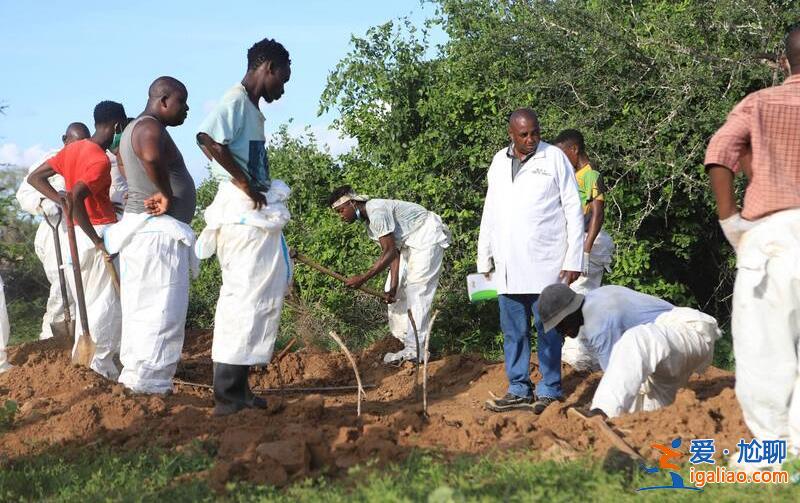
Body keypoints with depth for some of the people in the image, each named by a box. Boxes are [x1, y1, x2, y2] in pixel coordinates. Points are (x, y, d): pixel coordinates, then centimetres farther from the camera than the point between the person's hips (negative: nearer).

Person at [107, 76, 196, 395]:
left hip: (144, 228, 11)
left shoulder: (134, 128, 19)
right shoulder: (150, 128, -14)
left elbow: (122, 156, 40)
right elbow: (152, 157, -38)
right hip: (158, 230, -11)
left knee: (142, 309, 12)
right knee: (160, 310, -10)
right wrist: (167, 195, -23)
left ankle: (136, 377, 16)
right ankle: (149, 383, -11)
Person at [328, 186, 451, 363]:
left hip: (428, 237, -11)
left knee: (417, 291, -16)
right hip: (410, 244, 11)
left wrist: (362, 279, -27)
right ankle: (404, 340, 15)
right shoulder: (368, 223, 8)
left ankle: (414, 350, -18)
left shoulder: (377, 212, -24)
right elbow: (394, 252, 2)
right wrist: (393, 287, -8)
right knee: (396, 289, 8)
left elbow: (390, 252, -28)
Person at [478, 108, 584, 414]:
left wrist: (574, 259, -7)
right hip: (508, 267, 5)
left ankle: (549, 392, 7)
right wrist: (484, 258, 14)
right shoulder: (499, 161, 13)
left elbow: (574, 210, -2)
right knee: (513, 331, 8)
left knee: (548, 330, 0)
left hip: (546, 263, -4)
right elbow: (489, 213, 18)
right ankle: (519, 390, 16)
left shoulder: (554, 158, 0)